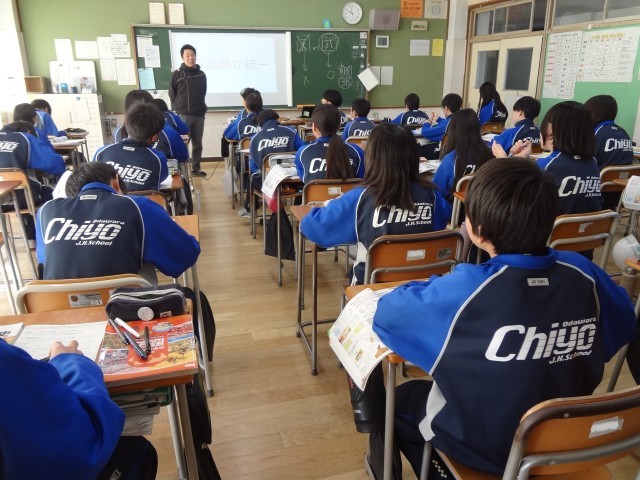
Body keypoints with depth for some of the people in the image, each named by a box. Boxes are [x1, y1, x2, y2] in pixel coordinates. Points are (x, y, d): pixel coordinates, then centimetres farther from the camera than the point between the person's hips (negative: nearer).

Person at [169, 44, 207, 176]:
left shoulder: (201, 75, 6)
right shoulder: (177, 74, -2)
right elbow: (172, 95, 2)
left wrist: (200, 107, 11)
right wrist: (180, 109, 2)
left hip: (199, 115, 3)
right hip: (183, 115, -3)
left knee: (197, 144, 9)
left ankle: (196, 168, 20)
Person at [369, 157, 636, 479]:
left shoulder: (467, 288, -33)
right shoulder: (582, 272, -16)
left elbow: (385, 316, -22)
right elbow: (623, 325, 3)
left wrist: (433, 289, -6)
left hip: (481, 446, -5)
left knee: (397, 400, 23)